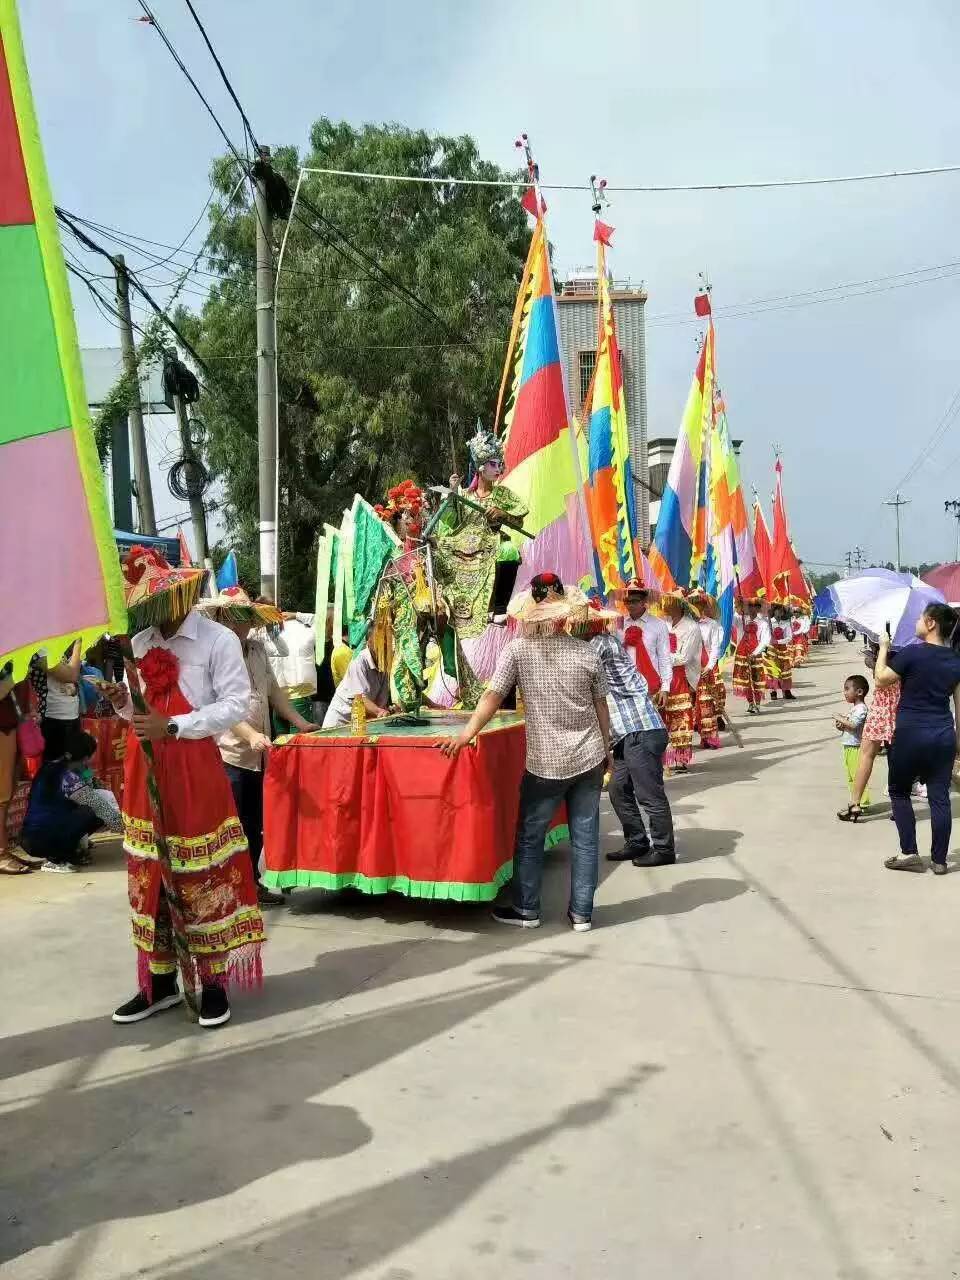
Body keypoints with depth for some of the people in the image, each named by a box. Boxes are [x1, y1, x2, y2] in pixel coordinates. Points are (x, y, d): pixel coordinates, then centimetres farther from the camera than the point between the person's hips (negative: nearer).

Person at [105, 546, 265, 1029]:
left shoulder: (218, 640, -8)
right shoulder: (138, 642, 11)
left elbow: (236, 704, -13)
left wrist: (172, 727, -19)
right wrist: (125, 705, -5)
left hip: (194, 770, -6)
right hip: (144, 770, 6)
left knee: (204, 878, 0)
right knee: (149, 875, 11)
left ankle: (212, 983, 12)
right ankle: (160, 982, 23)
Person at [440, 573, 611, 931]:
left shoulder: (518, 650, -7)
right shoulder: (586, 653, -2)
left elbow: (493, 696, -16)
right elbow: (601, 708, 5)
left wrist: (466, 734, -17)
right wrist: (605, 750, 17)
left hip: (545, 763, -2)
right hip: (588, 758, 2)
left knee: (529, 837, 13)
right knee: (585, 838, 10)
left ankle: (526, 909, 21)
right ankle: (581, 913, 16)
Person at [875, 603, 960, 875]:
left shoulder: (912, 653, -13)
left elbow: (881, 679, -4)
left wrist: (884, 647, 8)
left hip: (911, 733, -5)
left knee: (899, 792, 11)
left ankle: (909, 853, 8)